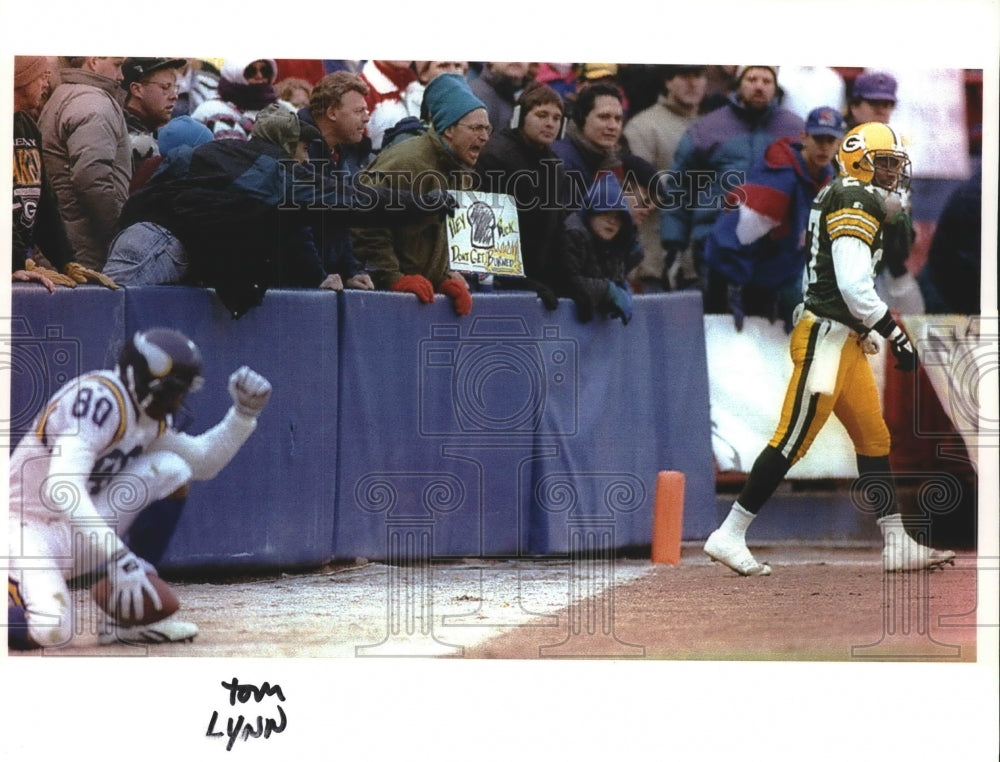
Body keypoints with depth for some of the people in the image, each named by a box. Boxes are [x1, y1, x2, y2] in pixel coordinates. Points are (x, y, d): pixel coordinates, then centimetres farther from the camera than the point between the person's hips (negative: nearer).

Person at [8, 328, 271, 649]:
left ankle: (129, 616, -7)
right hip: (27, 527, -8)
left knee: (171, 469, -8)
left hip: (77, 531, 8)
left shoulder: (149, 415, 6)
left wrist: (244, 412, 5)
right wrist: (117, 556, -41)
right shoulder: (101, 398, -23)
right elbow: (61, 489, -35)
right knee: (51, 631, -32)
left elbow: (202, 462, 20)